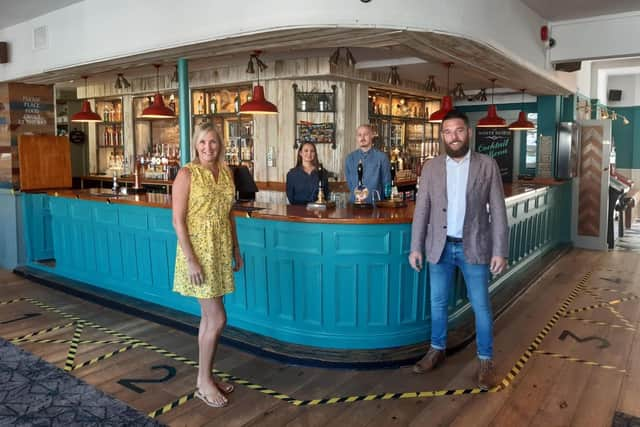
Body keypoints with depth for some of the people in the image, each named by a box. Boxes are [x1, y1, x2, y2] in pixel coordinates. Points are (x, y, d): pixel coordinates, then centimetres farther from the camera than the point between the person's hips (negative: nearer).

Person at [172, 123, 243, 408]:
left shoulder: (226, 173, 8)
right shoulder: (187, 174, -11)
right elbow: (178, 220, -14)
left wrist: (236, 250, 13)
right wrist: (191, 260, -19)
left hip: (221, 251, 6)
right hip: (198, 250, -6)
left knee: (209, 317, 14)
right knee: (218, 318, -5)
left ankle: (205, 377, 28)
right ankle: (203, 382, 13)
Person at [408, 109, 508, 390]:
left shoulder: (487, 166, -4)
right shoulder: (431, 168, 1)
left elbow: (498, 211, -4)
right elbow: (421, 210, 3)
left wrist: (500, 251, -8)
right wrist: (416, 247, -1)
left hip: (473, 247, -2)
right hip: (440, 247, 2)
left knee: (481, 306, 7)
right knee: (438, 303, 14)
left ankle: (485, 361, 23)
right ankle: (437, 349, 33)